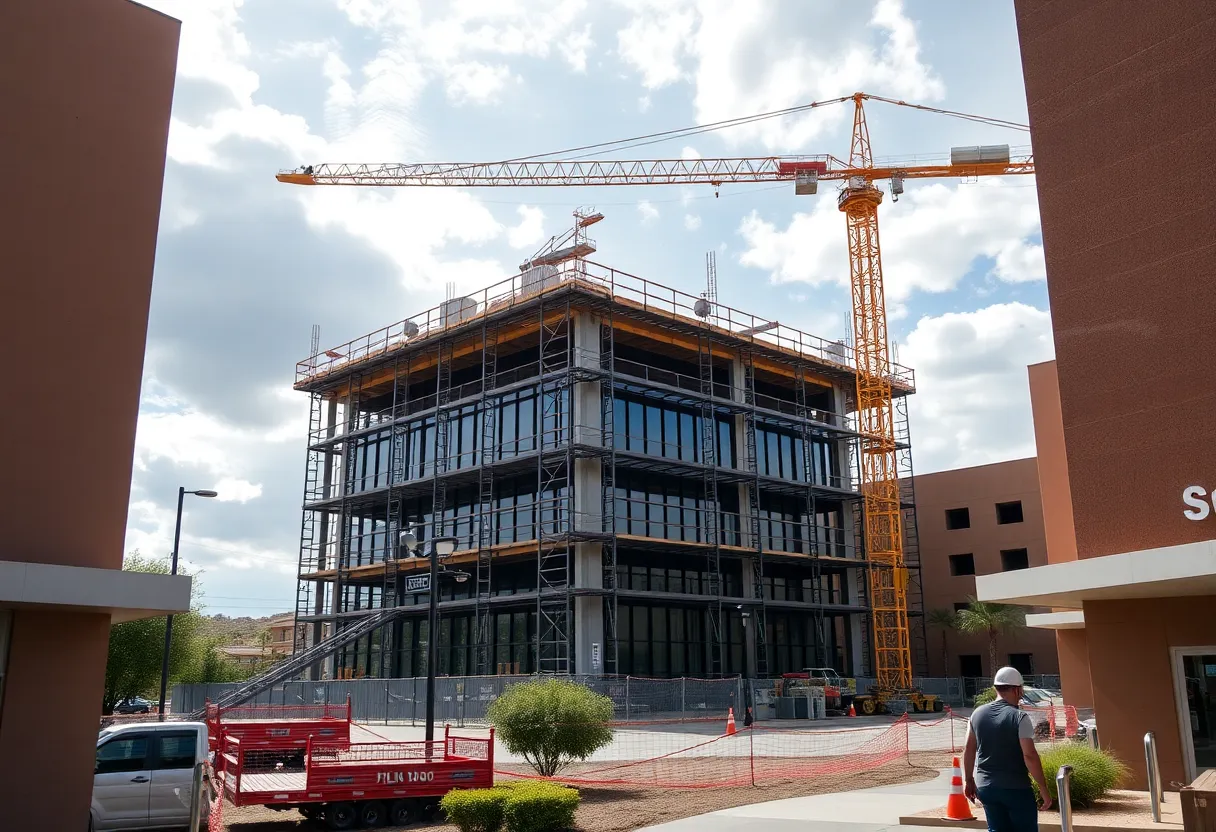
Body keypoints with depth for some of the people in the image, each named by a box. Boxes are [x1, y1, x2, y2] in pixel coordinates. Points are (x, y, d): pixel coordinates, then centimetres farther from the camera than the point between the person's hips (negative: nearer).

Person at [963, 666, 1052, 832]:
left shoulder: (978, 714, 5)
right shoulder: (1019, 717, -12)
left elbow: (969, 750, 9)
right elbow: (1029, 755, -17)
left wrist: (968, 780, 18)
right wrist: (1043, 788, -10)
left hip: (985, 787, 5)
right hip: (1016, 788, -5)